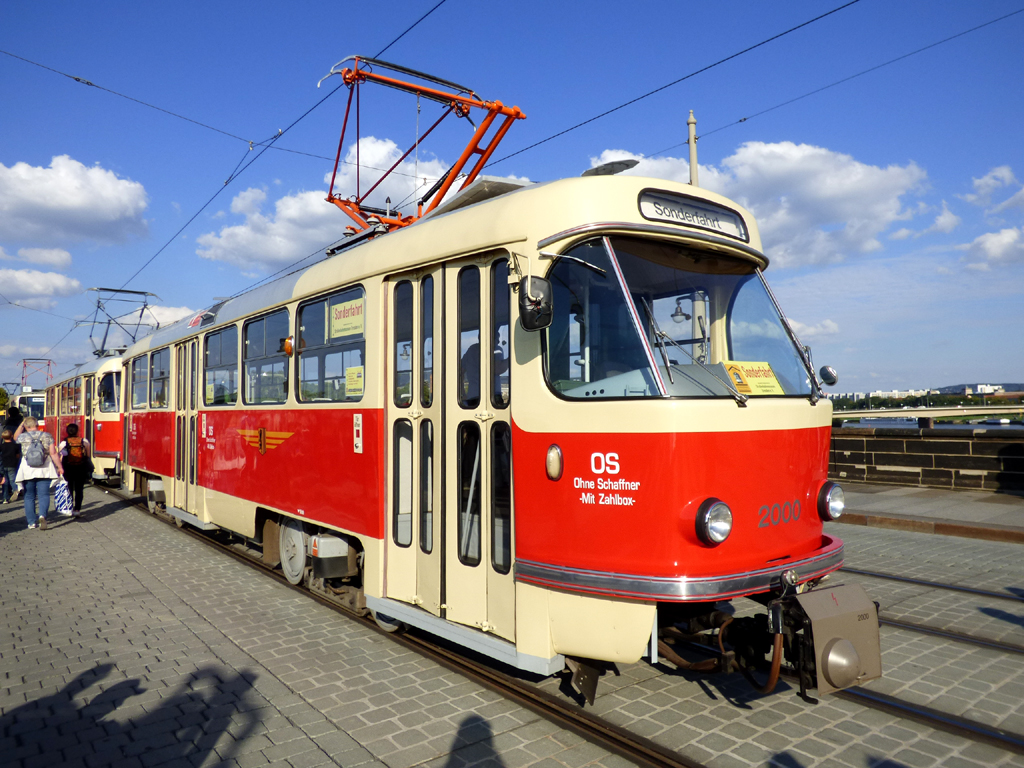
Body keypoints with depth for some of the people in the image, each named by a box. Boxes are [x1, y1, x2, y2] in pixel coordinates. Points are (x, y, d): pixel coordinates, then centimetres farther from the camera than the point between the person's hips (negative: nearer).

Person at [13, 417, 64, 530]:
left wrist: (22, 424, 28)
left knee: (29, 496, 11)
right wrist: (59, 467, 3)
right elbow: (53, 453, -4)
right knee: (44, 495, -1)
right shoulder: (47, 436, 0)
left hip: (27, 471, 1)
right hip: (44, 470, -1)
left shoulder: (23, 437, 1)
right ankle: (42, 515, -25)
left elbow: (16, 437, 28)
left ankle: (31, 522, 13)